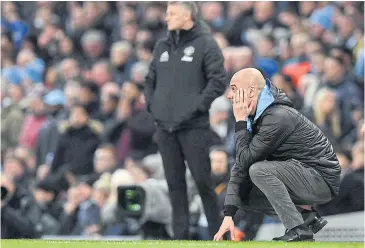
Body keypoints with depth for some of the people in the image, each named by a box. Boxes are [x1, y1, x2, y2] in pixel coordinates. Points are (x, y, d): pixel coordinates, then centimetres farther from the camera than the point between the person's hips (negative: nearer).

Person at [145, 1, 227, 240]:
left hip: (194, 128, -6)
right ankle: (180, 235, 10)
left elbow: (218, 80, -10)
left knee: (203, 180, -4)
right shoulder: (163, 46, 15)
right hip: (165, 127, 6)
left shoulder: (205, 44, -4)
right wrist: (151, 104, 9)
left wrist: (197, 106, -14)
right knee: (175, 183, 7)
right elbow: (151, 79, 24)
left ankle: (218, 234, 5)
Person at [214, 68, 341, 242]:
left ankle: (300, 231, -22)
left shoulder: (278, 117, -23)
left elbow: (245, 159, -24)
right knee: (244, 196, 7)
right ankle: (307, 214, 3)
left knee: (259, 170, -28)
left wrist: (240, 121, -14)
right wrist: (228, 215, -3)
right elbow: (240, 165, 4)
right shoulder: (255, 118, 6)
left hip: (322, 180, -10)